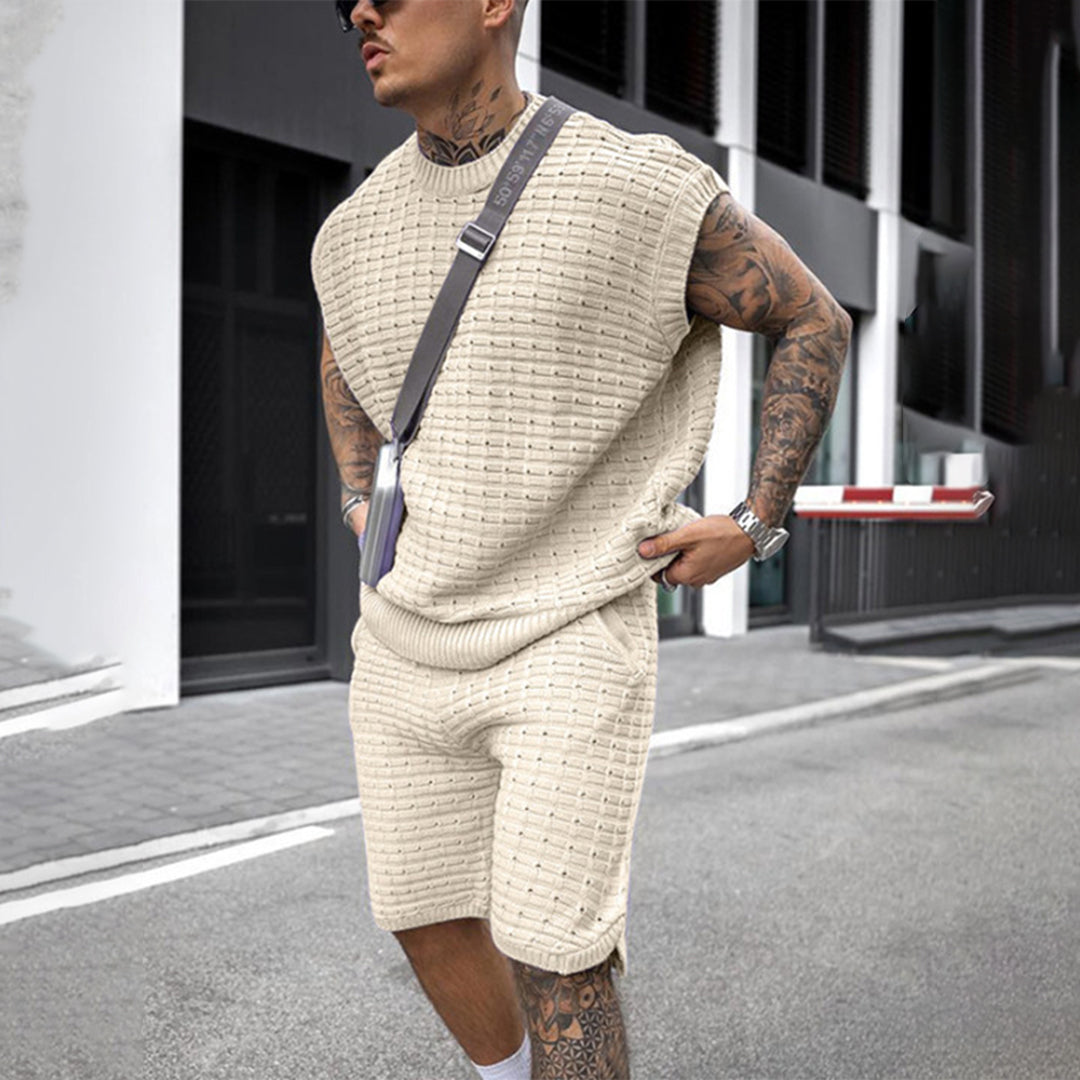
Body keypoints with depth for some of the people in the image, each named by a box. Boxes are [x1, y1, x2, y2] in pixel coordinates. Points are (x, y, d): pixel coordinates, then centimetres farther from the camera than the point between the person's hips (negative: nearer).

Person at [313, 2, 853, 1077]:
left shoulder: (641, 185, -13)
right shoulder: (355, 230, 4)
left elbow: (813, 320, 0)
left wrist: (754, 524, -6)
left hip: (570, 634, -5)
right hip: (407, 636, 6)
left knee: (551, 951, -9)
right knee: (428, 922, 14)